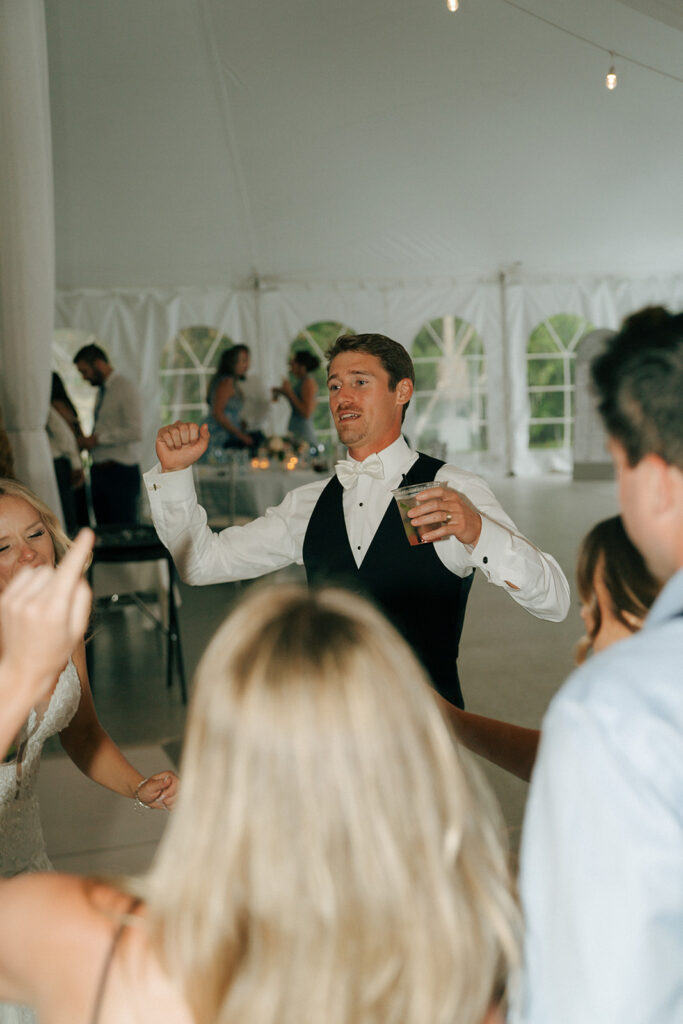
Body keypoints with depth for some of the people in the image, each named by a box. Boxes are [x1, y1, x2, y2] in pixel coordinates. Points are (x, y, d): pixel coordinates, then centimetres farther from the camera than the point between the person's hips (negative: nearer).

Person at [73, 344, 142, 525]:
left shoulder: (126, 388, -8)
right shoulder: (102, 391, 16)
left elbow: (135, 432, -17)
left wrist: (97, 439, -15)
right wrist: (87, 441, 4)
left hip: (121, 473, -8)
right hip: (99, 472, 8)